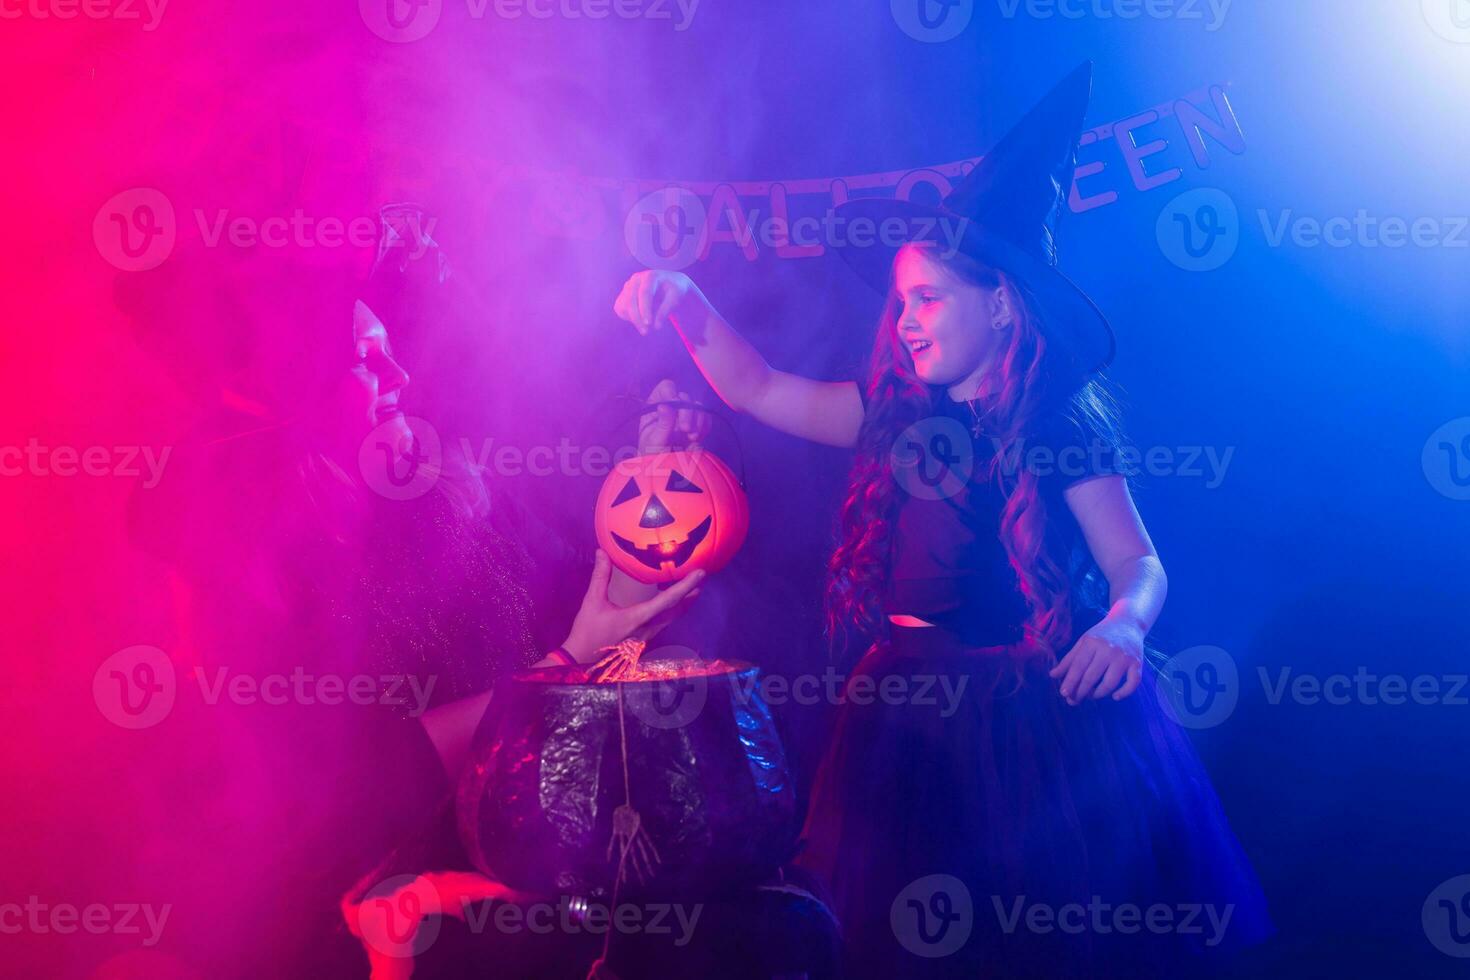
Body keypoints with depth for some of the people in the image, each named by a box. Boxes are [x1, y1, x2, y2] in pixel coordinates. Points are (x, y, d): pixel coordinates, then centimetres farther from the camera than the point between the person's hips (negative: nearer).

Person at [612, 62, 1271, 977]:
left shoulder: (1060, 423, -6)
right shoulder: (898, 414, 8)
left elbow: (1139, 565, -10)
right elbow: (757, 388, 13)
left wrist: (1123, 625, -32)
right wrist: (687, 304, -1)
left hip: (1040, 723, -4)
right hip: (912, 718, 5)